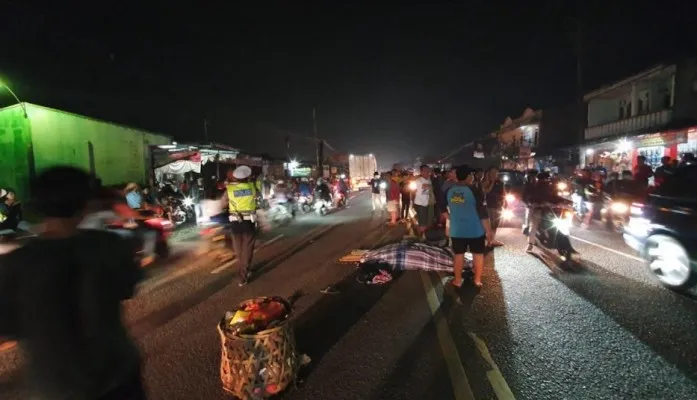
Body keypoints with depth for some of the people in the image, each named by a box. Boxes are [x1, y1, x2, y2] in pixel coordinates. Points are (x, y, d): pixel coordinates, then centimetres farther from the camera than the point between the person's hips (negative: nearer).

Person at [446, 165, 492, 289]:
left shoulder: (449, 191, -2)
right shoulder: (474, 190, -16)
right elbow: (482, 212, -15)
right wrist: (488, 230, -8)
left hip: (456, 230, 3)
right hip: (475, 230, -3)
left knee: (458, 254, 12)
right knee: (478, 254, 13)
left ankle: (457, 280, 18)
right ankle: (477, 280, 19)